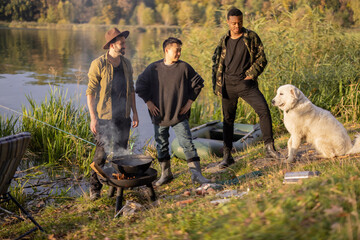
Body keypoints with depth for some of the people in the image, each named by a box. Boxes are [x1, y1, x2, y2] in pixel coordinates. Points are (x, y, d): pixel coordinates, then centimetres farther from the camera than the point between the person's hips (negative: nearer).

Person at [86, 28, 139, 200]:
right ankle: (95, 188, 10)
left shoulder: (126, 64, 8)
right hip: (104, 117, -5)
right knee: (102, 153, -3)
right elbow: (90, 92, -10)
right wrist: (93, 118, -16)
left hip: (123, 116, 6)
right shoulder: (98, 64, -11)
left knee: (121, 152, 13)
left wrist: (134, 112, 11)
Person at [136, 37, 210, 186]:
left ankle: (196, 173, -2)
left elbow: (198, 83, 9)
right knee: (161, 146, 11)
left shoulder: (184, 67, -3)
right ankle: (166, 174, 25)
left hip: (179, 115, -1)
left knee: (187, 143, -6)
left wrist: (189, 102, 3)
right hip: (159, 115, 1)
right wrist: (149, 103, 0)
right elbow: (140, 85, 7)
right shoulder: (153, 68, -3)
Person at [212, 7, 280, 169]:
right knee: (227, 119, 6)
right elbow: (216, 63, 16)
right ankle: (227, 156, 15)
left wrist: (251, 75, -9)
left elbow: (261, 59, 2)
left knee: (264, 109, -18)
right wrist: (216, 85, 8)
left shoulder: (251, 37, 2)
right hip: (228, 85, 2)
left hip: (246, 83, -2)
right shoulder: (224, 40, 10)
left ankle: (269, 147, -7)